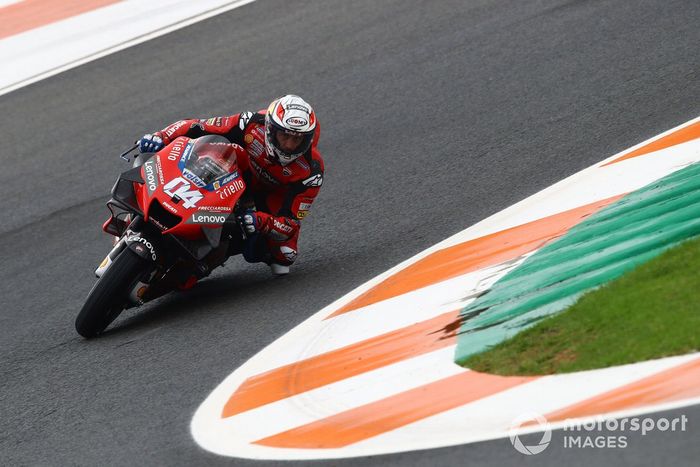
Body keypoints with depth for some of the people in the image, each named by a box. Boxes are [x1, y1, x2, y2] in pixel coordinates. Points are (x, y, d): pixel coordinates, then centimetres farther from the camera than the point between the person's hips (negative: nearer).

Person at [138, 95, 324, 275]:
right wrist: (162, 137, -45)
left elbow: (291, 222, -34)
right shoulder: (253, 124, -35)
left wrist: (260, 221, -55)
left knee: (285, 253, -22)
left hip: (277, 191, -1)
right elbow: (198, 127, -28)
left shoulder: (311, 170, -35)